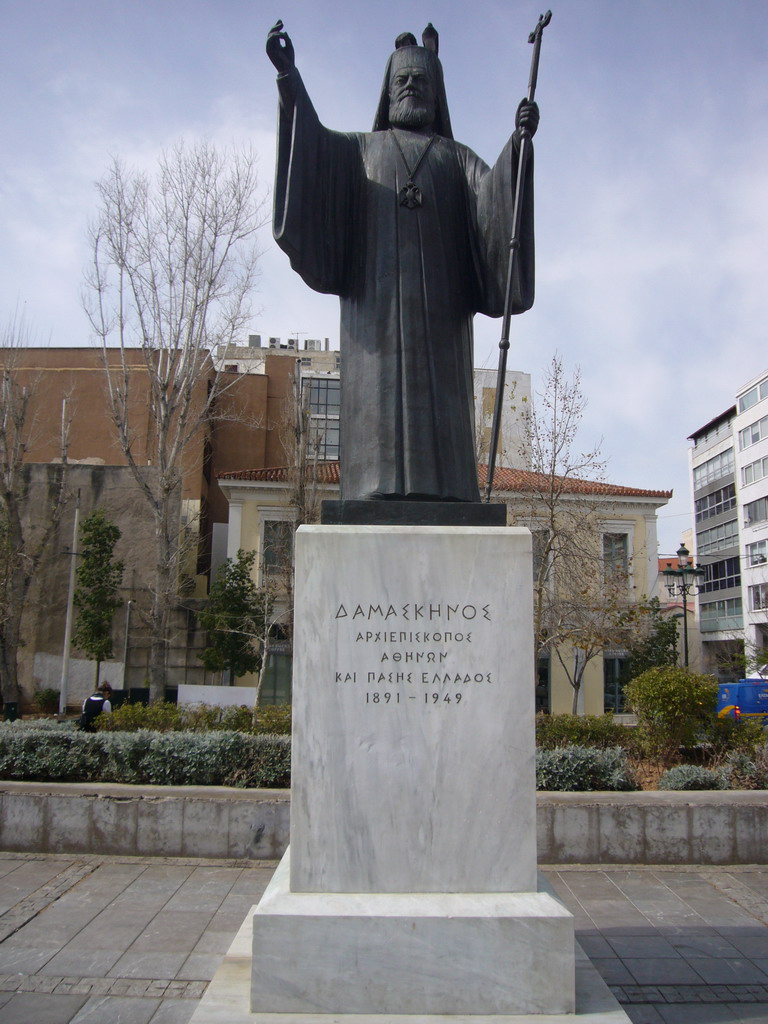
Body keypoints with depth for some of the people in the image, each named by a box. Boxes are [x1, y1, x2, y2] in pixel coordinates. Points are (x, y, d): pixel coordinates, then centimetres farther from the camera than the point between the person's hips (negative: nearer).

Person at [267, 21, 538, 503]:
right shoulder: (361, 148, 23)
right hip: (378, 296, 0)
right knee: (379, 390, -14)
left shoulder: (457, 157, 23)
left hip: (437, 298, 0)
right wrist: (289, 75, -13)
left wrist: (519, 140, -15)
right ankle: (381, 495, -18)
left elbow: (492, 193, 3)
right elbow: (314, 142, 3)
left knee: (440, 400, -10)